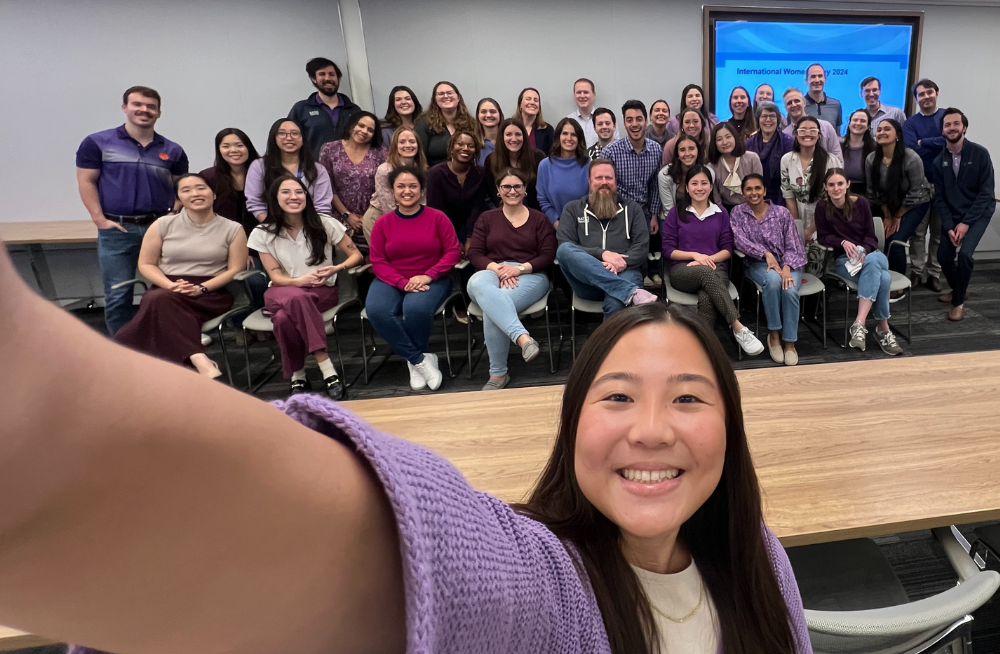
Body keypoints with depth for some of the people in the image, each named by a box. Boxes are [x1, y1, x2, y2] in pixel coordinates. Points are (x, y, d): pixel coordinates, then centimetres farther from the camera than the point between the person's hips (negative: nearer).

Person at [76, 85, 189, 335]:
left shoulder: (173, 151, 9)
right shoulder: (97, 143, 3)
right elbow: (86, 182, 2)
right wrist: (100, 219, -8)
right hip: (116, 229, -1)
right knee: (118, 295, 2)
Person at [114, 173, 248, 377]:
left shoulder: (232, 229, 3)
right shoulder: (163, 225, 8)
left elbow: (235, 269, -1)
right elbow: (146, 264, 9)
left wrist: (201, 288, -14)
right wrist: (170, 285, -11)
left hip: (212, 294, -2)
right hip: (166, 290, 2)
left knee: (163, 302, -32)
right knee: (160, 300, -35)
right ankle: (200, 361, -43)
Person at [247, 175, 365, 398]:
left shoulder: (325, 224, -4)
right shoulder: (262, 234, -1)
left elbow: (357, 256, 0)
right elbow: (276, 277, -3)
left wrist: (336, 268, -21)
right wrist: (300, 281, -25)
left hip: (321, 291, -1)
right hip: (282, 293, 1)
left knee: (285, 317, -36)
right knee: (296, 298, -39)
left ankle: (297, 376, -21)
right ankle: (328, 371, -32)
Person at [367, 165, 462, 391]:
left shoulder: (437, 217, 0)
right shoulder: (382, 223, 4)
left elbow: (453, 252, -4)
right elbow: (378, 262, 0)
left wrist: (428, 275, -17)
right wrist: (403, 283, -16)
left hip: (432, 280, -2)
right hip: (392, 281, 3)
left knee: (416, 308, -35)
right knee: (376, 310, -29)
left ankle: (413, 359, -5)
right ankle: (421, 359, -15)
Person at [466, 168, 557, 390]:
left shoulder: (539, 218, 15)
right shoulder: (486, 218, 19)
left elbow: (548, 255, 4)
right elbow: (474, 254, 8)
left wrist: (520, 268, -14)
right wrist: (497, 268, -13)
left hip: (530, 276, -1)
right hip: (492, 273, 2)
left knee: (491, 310, -36)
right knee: (478, 283, -41)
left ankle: (498, 374, -29)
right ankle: (523, 337, -52)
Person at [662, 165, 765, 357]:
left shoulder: (721, 213, 16)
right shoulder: (676, 212, 9)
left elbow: (728, 249, 10)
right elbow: (668, 250, 3)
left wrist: (708, 259, -10)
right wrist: (695, 255, -11)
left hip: (715, 267, 1)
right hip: (683, 270, -1)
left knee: (707, 300, -37)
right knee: (706, 273, -39)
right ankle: (738, 328, -41)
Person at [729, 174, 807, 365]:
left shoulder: (782, 213, 1)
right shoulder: (738, 212, 2)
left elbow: (792, 245, -3)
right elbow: (739, 240, -12)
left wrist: (787, 267, -20)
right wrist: (766, 253, -21)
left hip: (788, 263, 1)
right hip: (759, 263, -1)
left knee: (790, 290, -32)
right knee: (773, 280, -36)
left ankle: (789, 342, -15)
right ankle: (773, 333, -19)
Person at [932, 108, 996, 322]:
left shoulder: (980, 154, -13)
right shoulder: (939, 161, -3)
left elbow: (986, 193, -13)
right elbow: (940, 198, -2)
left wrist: (966, 223, -20)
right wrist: (949, 226, -13)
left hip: (978, 213, -4)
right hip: (953, 214, 4)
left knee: (965, 253, -22)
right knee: (943, 256, -2)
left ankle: (959, 301, -3)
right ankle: (958, 289, 30)